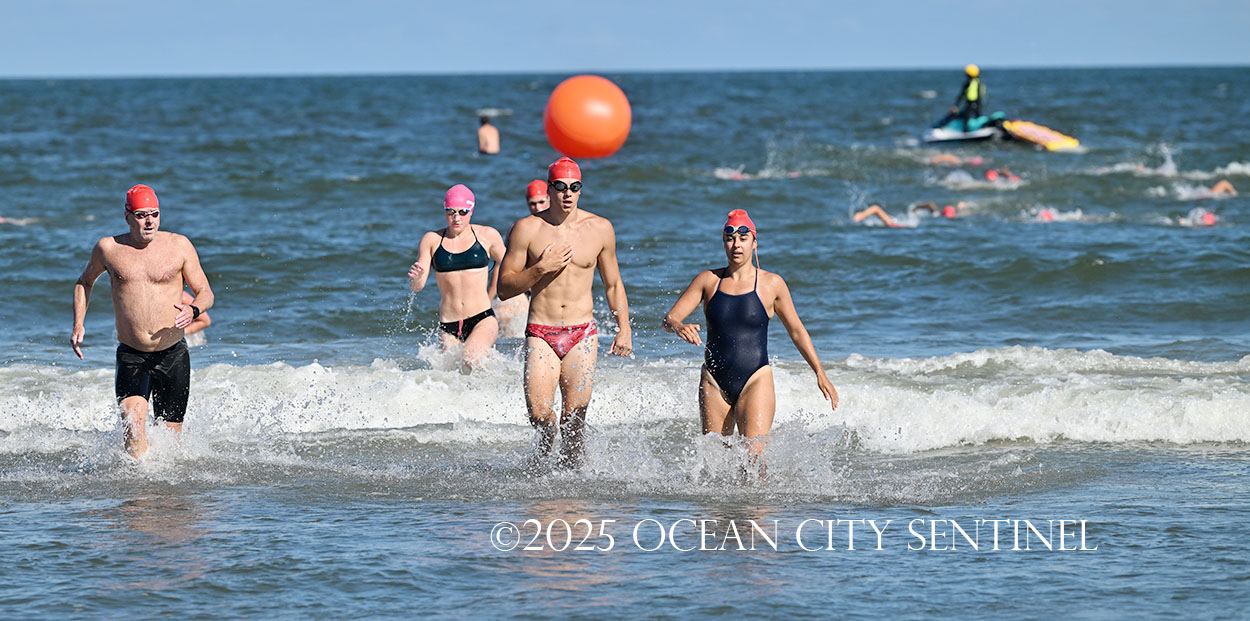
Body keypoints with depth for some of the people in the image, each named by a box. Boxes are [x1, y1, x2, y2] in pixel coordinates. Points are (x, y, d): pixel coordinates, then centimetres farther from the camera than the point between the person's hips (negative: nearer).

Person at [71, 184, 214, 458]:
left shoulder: (179, 245, 0)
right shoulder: (108, 248, 2)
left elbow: (205, 293, 4)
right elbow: (85, 282, 21)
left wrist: (193, 310, -20)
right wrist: (78, 325, 8)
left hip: (173, 356, 1)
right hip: (131, 356, -1)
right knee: (133, 423, -25)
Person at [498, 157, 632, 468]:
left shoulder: (600, 229, 4)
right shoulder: (527, 229, -3)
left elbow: (613, 285, 15)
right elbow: (504, 288, -2)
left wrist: (624, 328, 6)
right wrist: (541, 269, -16)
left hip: (582, 335, 1)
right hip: (540, 334, -1)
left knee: (574, 420, -5)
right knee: (539, 413, -13)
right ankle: (546, 435, 21)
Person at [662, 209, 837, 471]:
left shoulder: (771, 284, 1)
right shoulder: (709, 280, 4)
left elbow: (796, 331, 11)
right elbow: (669, 318, 2)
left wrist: (820, 374, 8)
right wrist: (678, 328, -23)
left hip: (755, 380, -2)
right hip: (714, 382, 3)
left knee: (755, 455, -19)